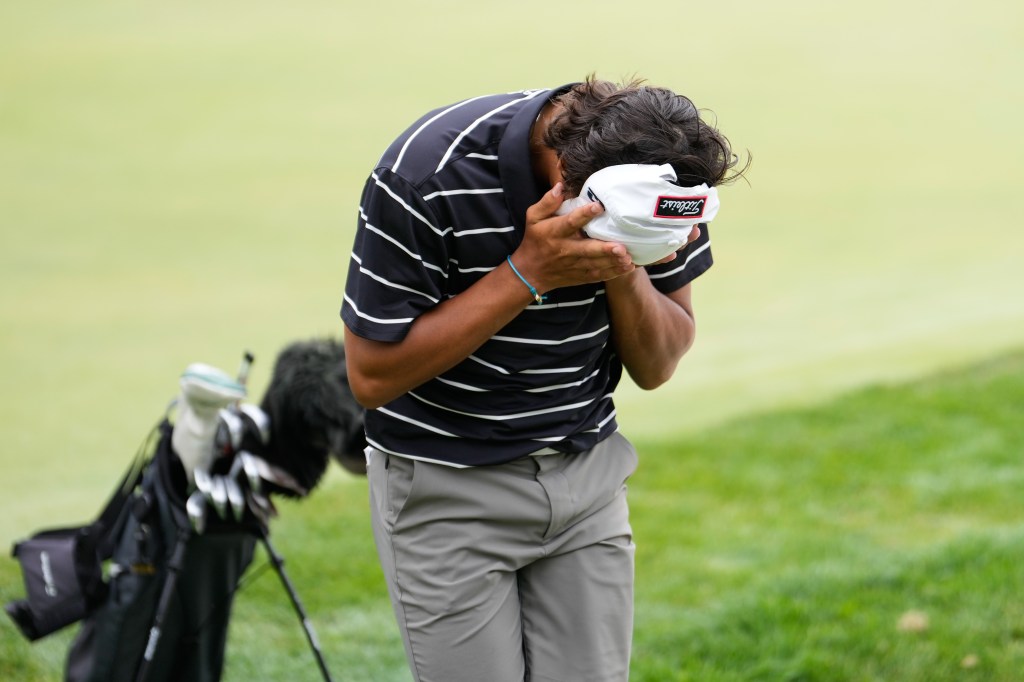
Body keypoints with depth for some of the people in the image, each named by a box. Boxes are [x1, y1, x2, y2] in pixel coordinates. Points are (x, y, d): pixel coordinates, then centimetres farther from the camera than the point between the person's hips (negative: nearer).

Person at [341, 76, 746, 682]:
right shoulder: (428, 174, -24)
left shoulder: (664, 167, -10)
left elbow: (657, 368, -1)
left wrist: (626, 271, -22)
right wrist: (528, 272, -26)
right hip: (447, 488, -4)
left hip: (588, 474, 4)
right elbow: (372, 375, -19)